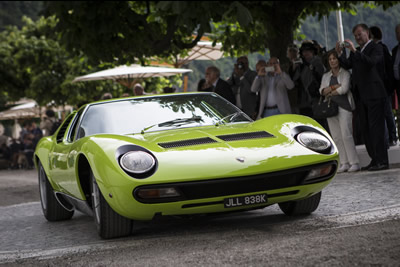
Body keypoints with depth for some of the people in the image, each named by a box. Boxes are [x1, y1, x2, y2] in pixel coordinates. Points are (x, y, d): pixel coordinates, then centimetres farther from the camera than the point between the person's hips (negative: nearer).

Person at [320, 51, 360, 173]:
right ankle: (344, 163, 4)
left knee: (346, 135, -14)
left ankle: (354, 163, -11)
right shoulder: (326, 76, 17)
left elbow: (344, 88, -10)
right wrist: (335, 87, -11)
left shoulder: (345, 73, 3)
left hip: (344, 107, -5)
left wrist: (330, 92, -1)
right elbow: (322, 90, 4)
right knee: (336, 137, 1)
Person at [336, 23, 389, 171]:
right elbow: (348, 65, 7)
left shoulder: (376, 48, -3)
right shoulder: (357, 52, 19)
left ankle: (382, 161, -10)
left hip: (374, 94, -8)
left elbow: (371, 62, -22)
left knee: (376, 127, -10)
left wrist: (354, 50, -27)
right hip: (361, 96, 8)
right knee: (366, 129, 8)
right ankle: (374, 159, 14)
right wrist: (340, 53, -8)